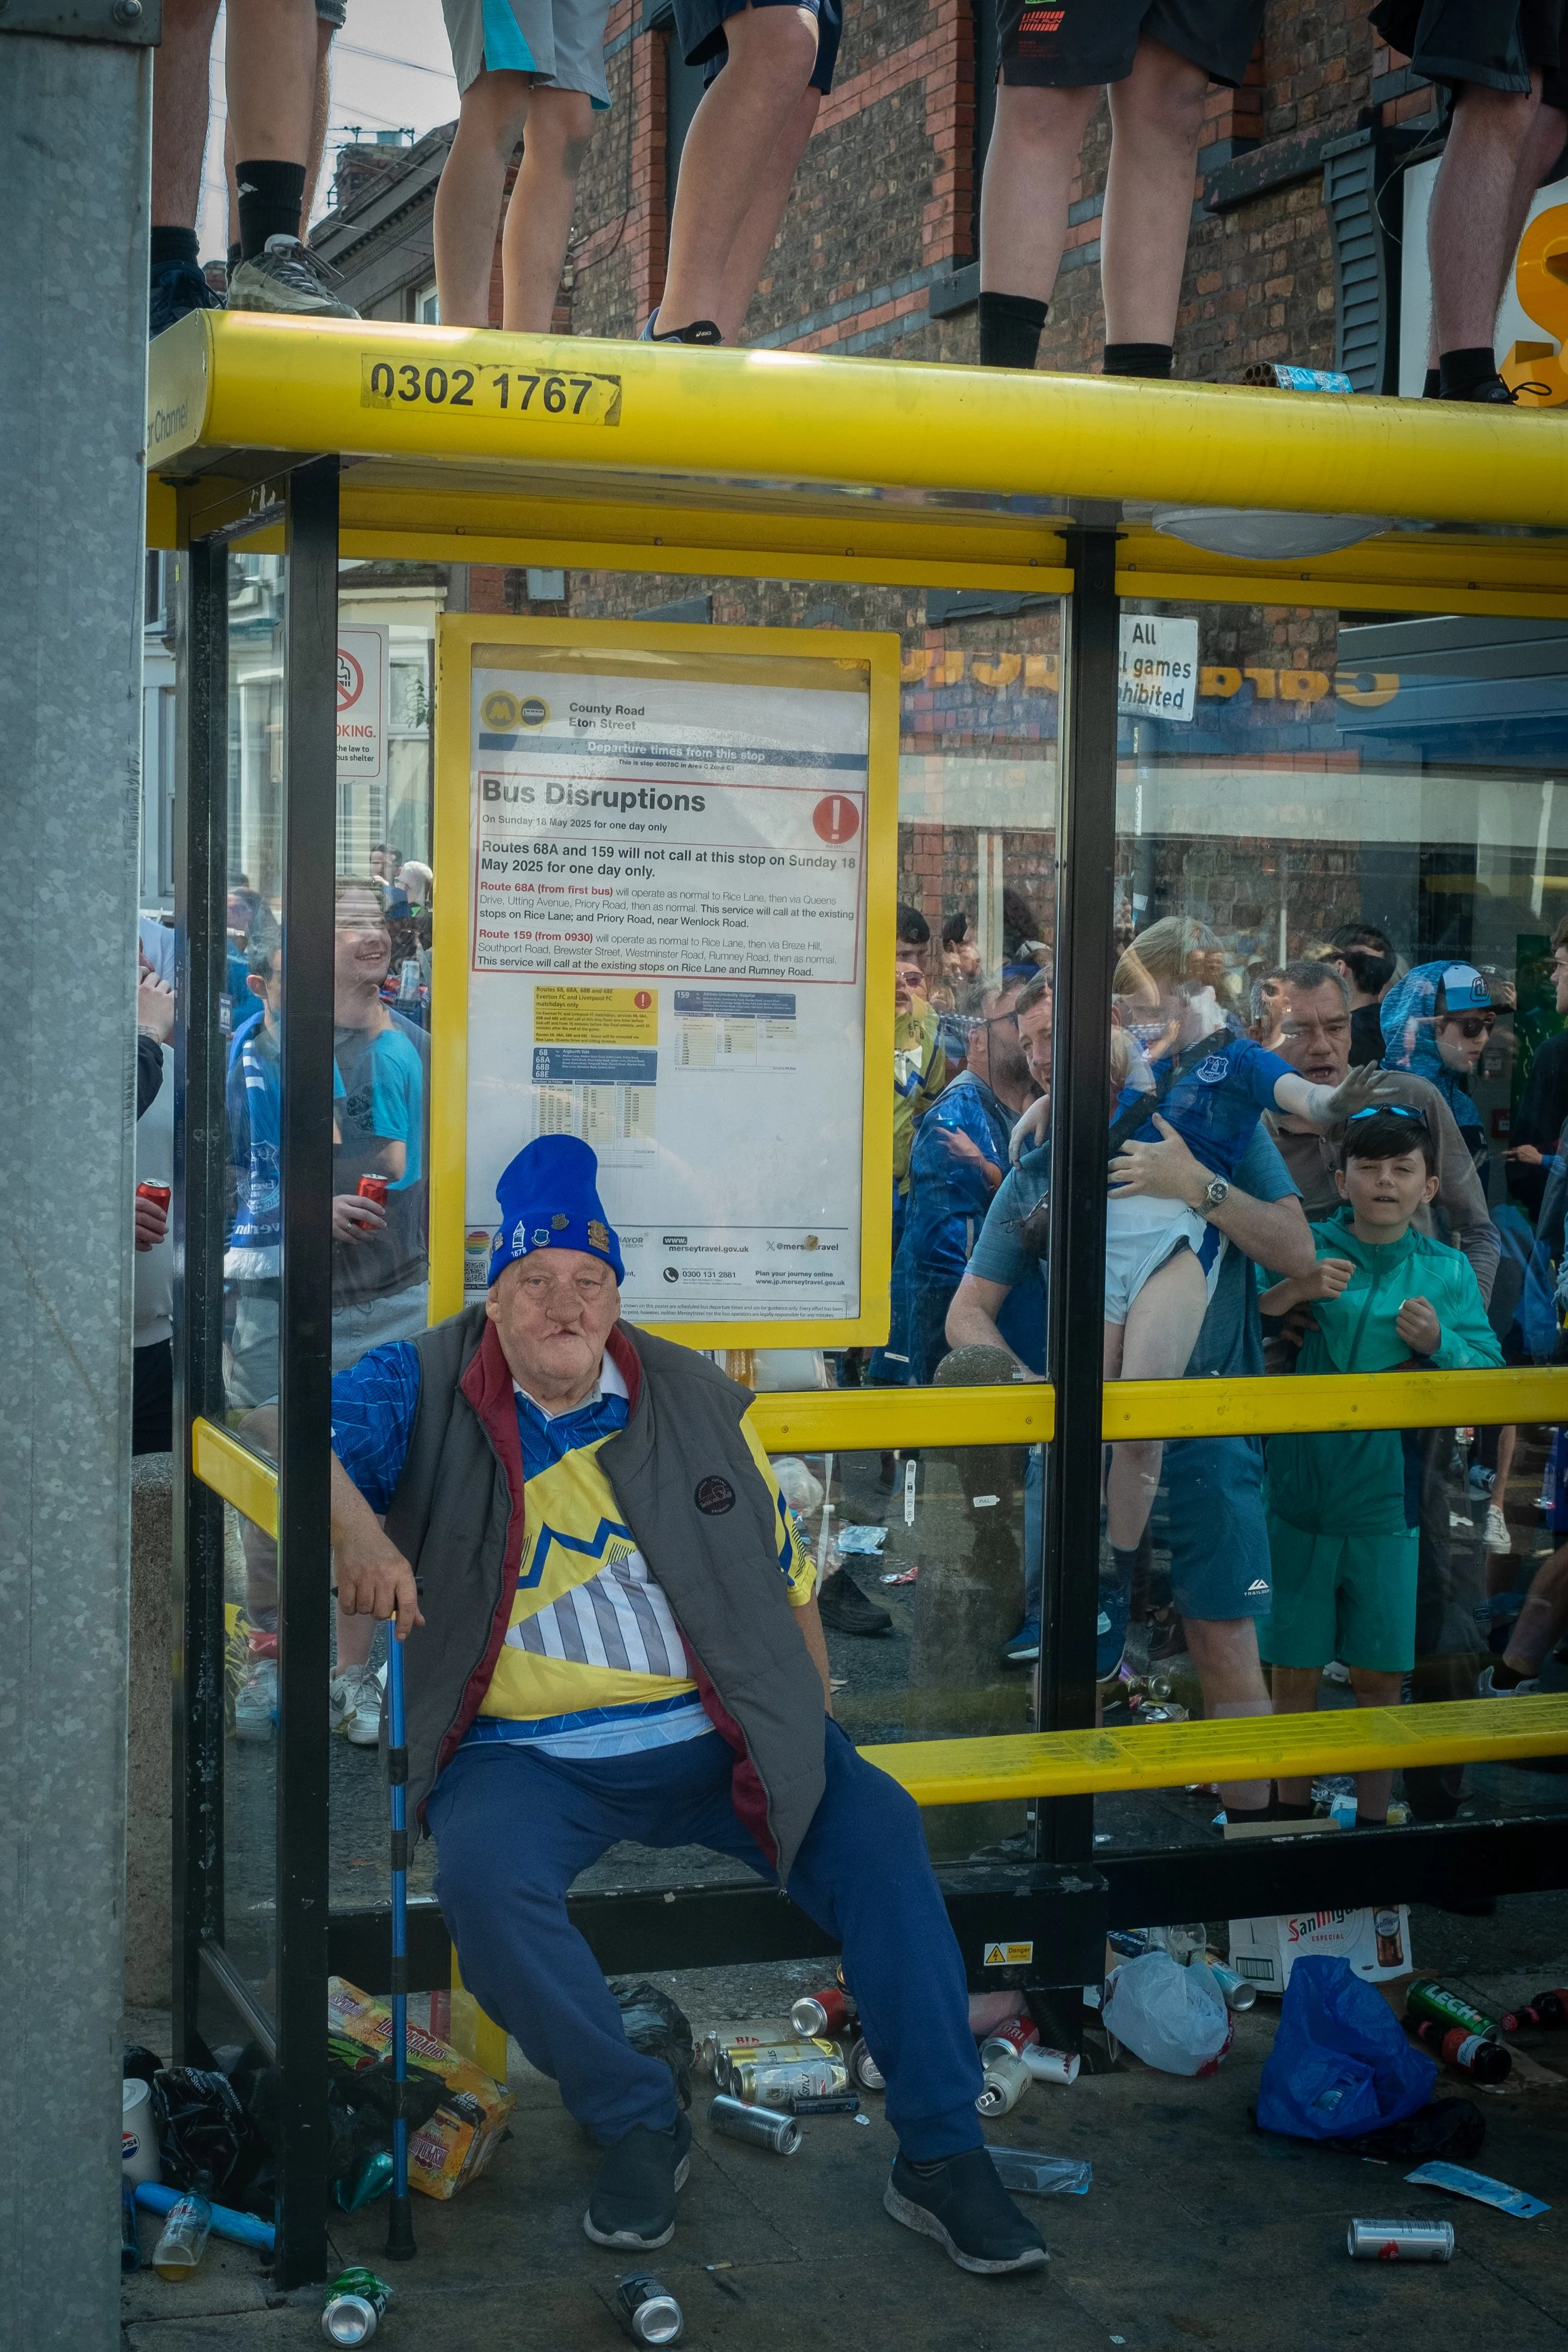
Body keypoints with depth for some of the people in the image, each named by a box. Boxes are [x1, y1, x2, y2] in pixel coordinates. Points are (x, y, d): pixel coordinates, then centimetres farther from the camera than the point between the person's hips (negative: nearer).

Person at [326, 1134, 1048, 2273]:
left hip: (716, 1743, 2)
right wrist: (358, 1530, -26)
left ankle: (942, 2155, -9)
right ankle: (639, 2125, -11)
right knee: (480, 1877, -33)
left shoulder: (696, 1400, 11)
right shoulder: (427, 1391, 4)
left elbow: (785, 1578, 16)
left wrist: (815, 1736, 10)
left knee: (879, 1829, -20)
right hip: (527, 1754, -2)